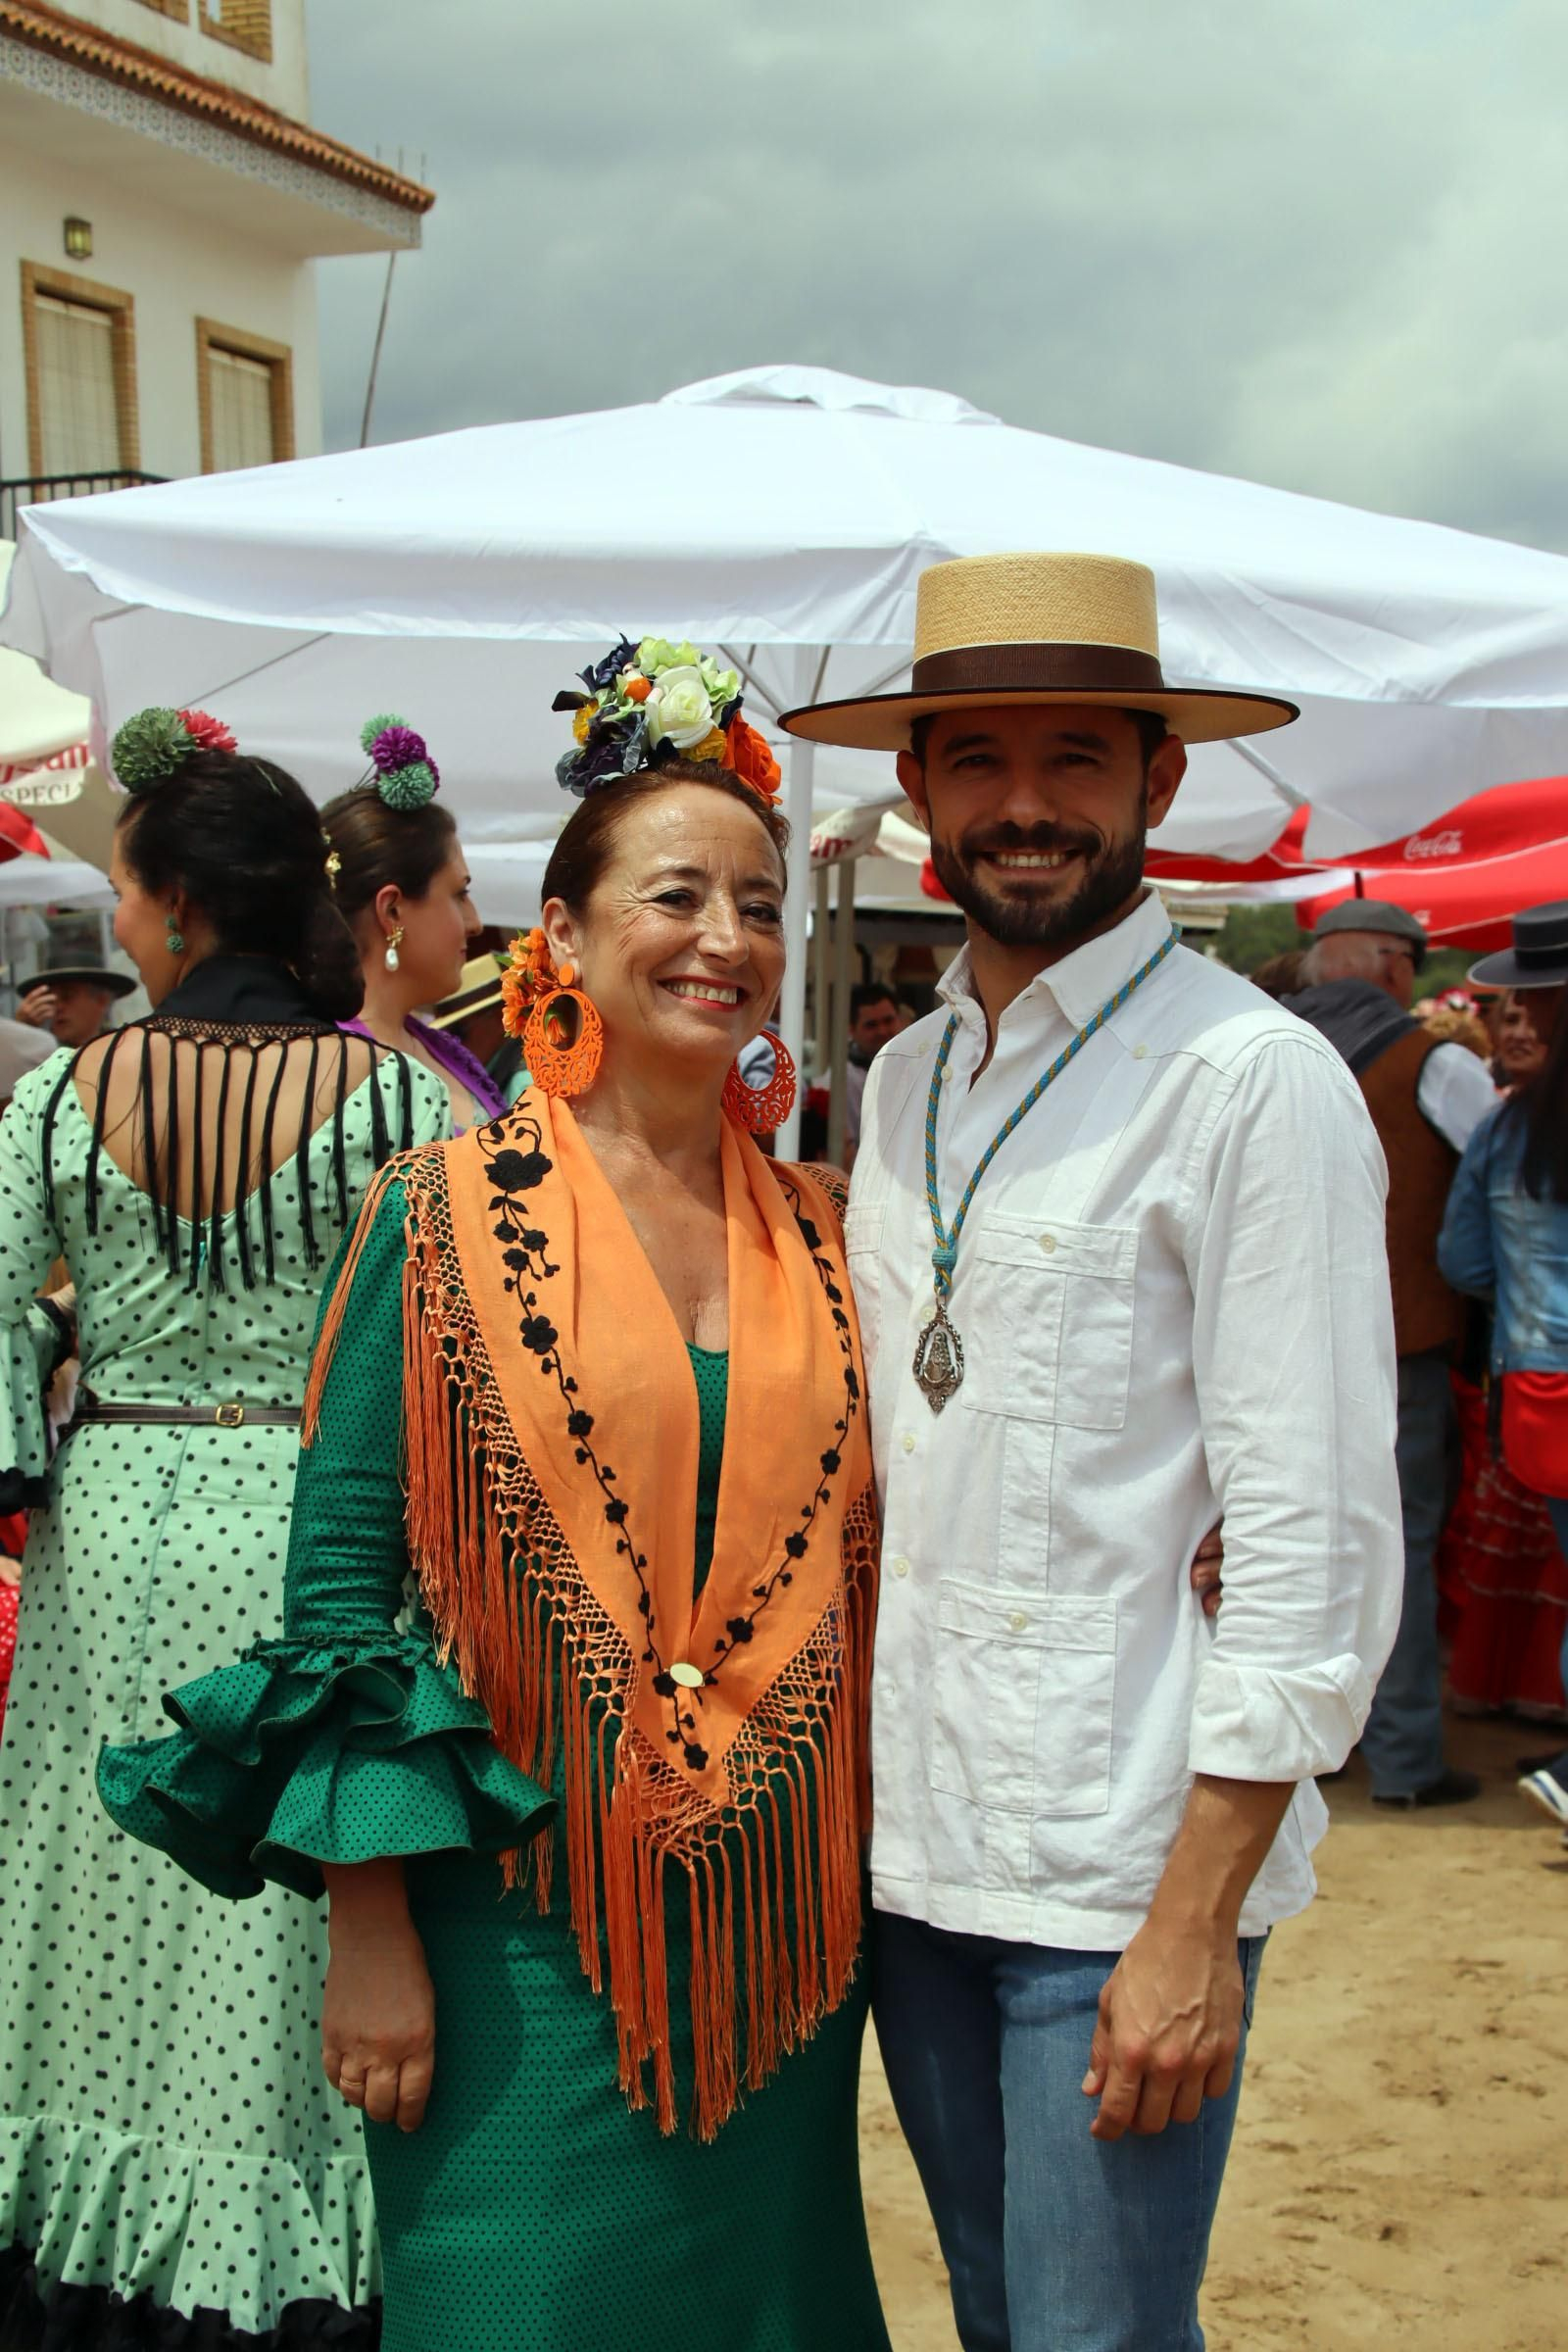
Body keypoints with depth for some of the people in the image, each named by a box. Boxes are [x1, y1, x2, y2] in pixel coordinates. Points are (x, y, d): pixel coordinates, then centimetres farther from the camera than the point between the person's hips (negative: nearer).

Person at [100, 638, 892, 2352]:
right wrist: (370, 1932, -12)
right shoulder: (452, 1215, -7)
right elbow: (339, 1572, -8)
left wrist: (865, 1899, 6)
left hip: (776, 1932, 5)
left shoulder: (811, 1230, 6)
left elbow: (849, 1558, 11)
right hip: (523, 1921, -4)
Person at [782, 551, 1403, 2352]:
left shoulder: (1254, 1082, -12)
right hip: (905, 1839, 6)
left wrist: (1195, 1920, -16)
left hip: (1121, 1865, -6)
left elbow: (1315, 1547, -14)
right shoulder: (903, 1081, 8)